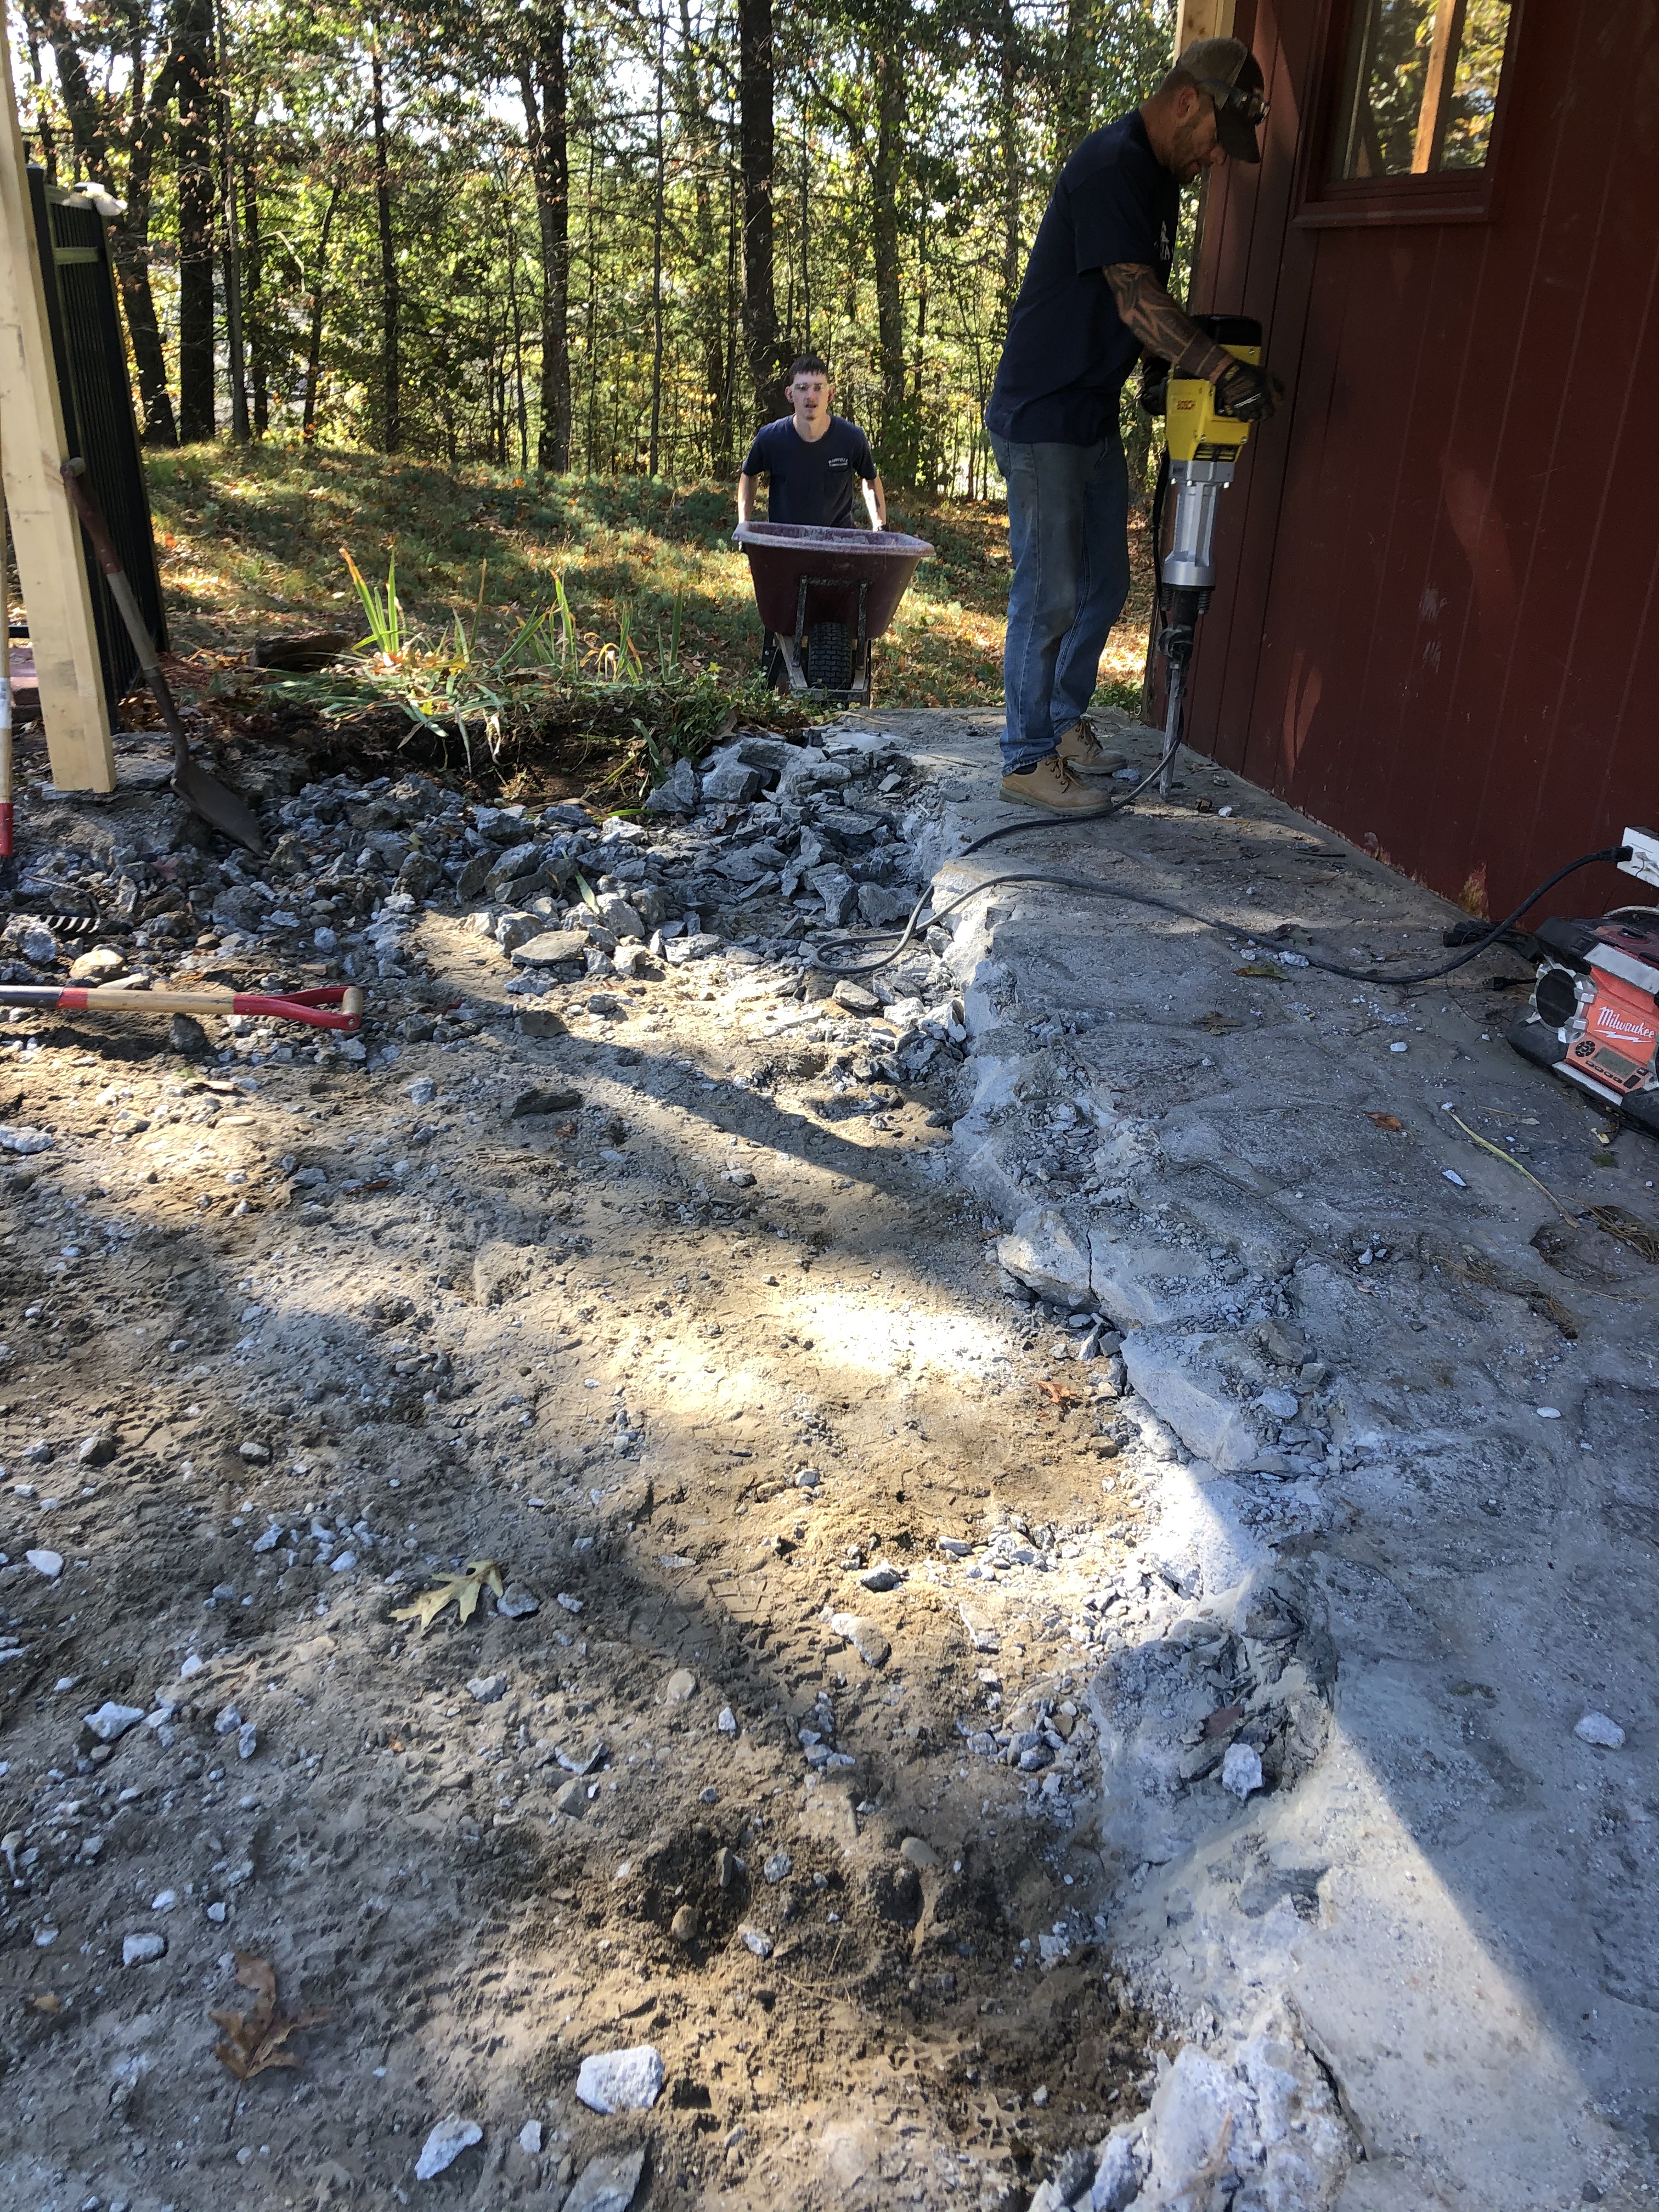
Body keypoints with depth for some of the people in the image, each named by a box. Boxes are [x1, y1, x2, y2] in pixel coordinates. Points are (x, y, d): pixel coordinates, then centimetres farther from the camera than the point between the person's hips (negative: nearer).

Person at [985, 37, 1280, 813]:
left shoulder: (1158, 178, 14)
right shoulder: (1112, 166, -17)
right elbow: (1138, 303, -25)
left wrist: (1190, 364, 2)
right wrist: (1228, 372, -26)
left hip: (1096, 420, 10)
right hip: (1040, 422, -10)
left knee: (1103, 588, 14)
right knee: (1049, 596, -6)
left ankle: (1066, 723, 28)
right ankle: (1027, 760, 2)